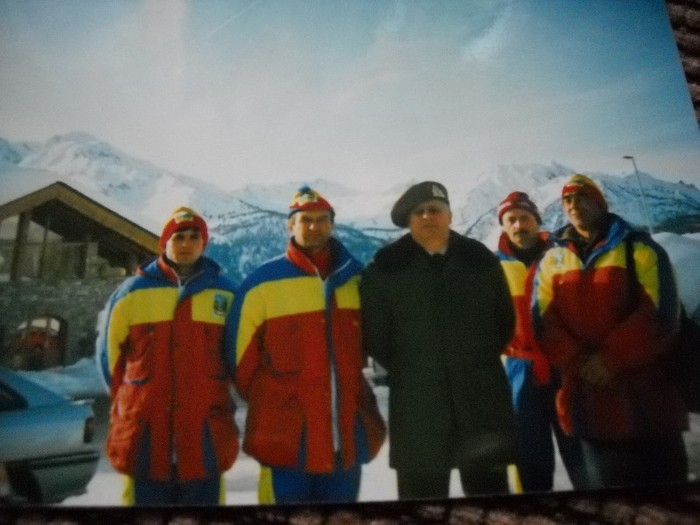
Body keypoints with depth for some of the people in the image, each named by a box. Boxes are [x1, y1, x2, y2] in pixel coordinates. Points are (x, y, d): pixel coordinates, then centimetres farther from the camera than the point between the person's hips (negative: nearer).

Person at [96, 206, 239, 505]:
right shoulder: (132, 291, 4)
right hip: (144, 430, 0)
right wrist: (128, 396, 12)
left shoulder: (225, 293, 5)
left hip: (205, 430, 1)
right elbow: (109, 349, 13)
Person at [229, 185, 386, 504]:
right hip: (286, 439, -3)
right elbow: (242, 358, -1)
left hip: (348, 437, 4)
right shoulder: (263, 283, -7)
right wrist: (267, 404, 5)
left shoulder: (357, 278, 5)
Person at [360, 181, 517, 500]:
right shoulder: (386, 266, -2)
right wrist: (406, 371, 3)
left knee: (490, 488, 11)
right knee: (422, 492, 11)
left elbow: (504, 319, 14)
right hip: (416, 404, -1)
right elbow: (374, 332, 1)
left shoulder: (480, 259, 6)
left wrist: (480, 360, 9)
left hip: (481, 396, 2)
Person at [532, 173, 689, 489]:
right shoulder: (551, 261, 9)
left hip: (647, 401, -2)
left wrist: (609, 361, -16)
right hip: (589, 403, 3)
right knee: (607, 497, 15)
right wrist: (579, 365, -13)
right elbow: (544, 323, 1)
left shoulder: (640, 249, 1)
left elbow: (660, 315, -10)